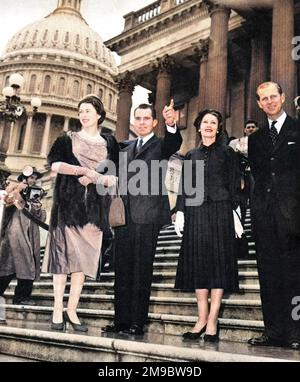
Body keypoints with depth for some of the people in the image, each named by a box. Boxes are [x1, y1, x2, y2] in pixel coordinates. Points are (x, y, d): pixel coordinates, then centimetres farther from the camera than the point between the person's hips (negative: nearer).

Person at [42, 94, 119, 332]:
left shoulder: (109, 143, 13)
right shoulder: (67, 139, 11)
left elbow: (115, 178, 5)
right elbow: (55, 163, -7)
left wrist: (94, 178, -11)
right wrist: (85, 170, -14)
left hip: (95, 208, 2)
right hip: (68, 204, -1)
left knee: (84, 256, 0)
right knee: (63, 252, -7)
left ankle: (72, 310, 6)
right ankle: (58, 310, -2)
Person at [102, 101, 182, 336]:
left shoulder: (160, 145, 4)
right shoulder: (126, 150, 21)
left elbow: (174, 143, -19)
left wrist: (171, 124, -40)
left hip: (147, 218, -5)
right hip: (124, 217, 6)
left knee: (142, 272, -2)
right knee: (122, 271, 7)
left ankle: (138, 322, 4)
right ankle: (122, 320, 14)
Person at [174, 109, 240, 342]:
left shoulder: (227, 153, 7)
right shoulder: (191, 156, 16)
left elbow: (234, 186, 2)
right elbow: (184, 188, 14)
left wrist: (236, 212, -7)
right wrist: (180, 213, 4)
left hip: (220, 212, -3)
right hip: (195, 213, 3)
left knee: (219, 262, -3)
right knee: (198, 263, 2)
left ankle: (212, 320, 1)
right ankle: (202, 319, 9)